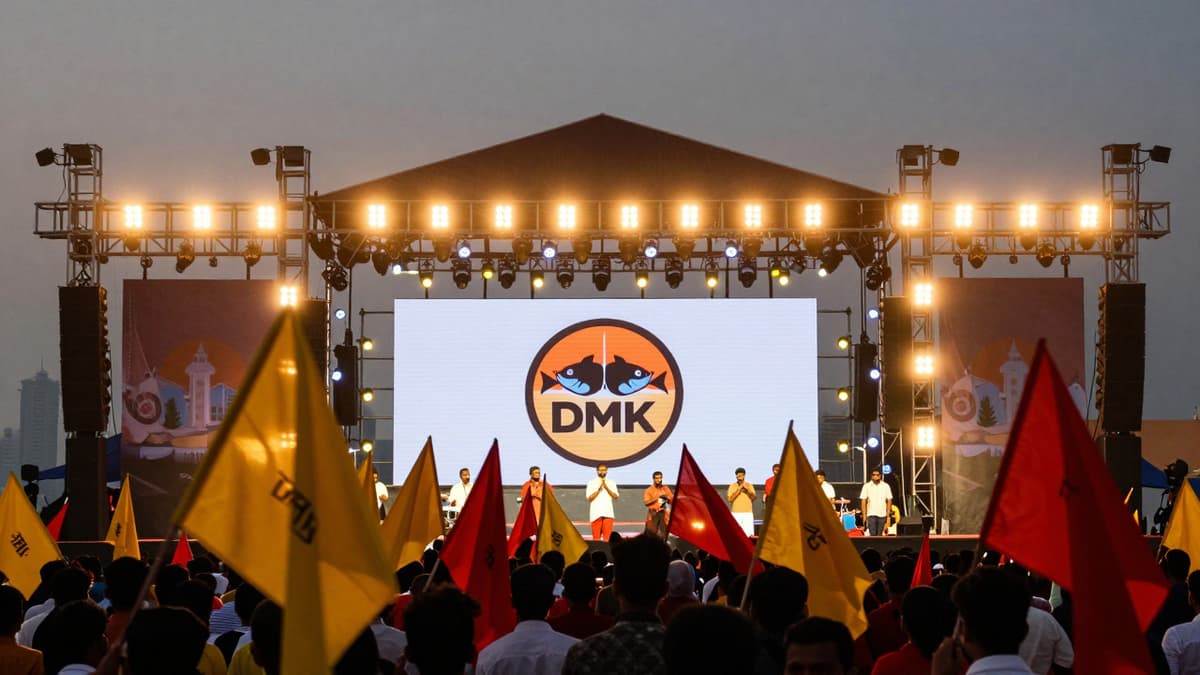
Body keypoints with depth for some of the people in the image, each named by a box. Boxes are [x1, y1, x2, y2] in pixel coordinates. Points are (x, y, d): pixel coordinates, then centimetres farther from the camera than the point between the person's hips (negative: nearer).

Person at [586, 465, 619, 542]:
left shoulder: (611, 483, 14)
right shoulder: (591, 483, 8)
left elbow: (615, 496, 1)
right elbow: (589, 498, -2)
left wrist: (606, 487, -9)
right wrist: (599, 489, -11)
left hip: (608, 513, 1)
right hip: (596, 514, -1)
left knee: (607, 537, -8)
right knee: (596, 537, -4)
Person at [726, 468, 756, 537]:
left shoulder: (749, 485, 10)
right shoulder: (732, 486, 4)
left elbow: (753, 498, 2)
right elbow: (730, 499, -6)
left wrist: (747, 489, -12)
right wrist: (739, 489, -12)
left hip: (748, 513, 1)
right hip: (736, 513, -1)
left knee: (749, 534, -8)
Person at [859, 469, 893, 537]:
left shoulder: (886, 486, 4)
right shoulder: (867, 486, 1)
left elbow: (889, 501, 5)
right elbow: (864, 501, 1)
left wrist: (888, 515, 0)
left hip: (882, 514, 2)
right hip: (871, 514, -2)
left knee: (879, 535, 5)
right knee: (873, 534, -11)